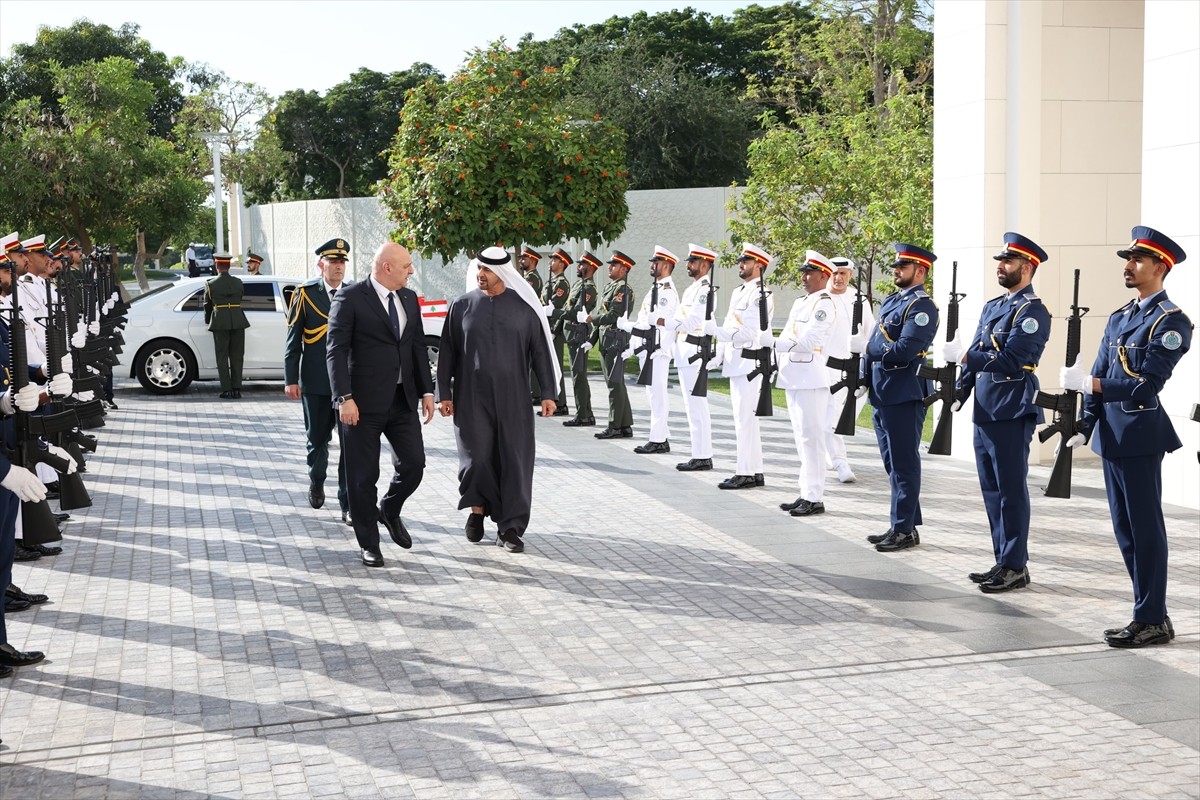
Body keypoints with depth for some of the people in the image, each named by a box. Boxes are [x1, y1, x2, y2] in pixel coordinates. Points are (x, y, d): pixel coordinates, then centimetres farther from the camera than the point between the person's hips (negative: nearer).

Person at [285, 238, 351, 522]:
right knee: (317, 439, 14)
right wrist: (291, 379, -5)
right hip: (315, 382, -1)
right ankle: (316, 482, 41)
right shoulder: (305, 294, 0)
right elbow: (293, 340, 0)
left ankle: (348, 504, 0)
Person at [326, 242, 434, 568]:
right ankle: (368, 543, 17)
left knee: (413, 464, 3)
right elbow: (336, 351, -12)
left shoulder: (409, 298, 11)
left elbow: (418, 346, 15)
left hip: (403, 398, 6)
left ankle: (389, 510, 32)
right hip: (364, 402, -5)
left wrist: (426, 391, 8)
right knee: (363, 475, 3)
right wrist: (344, 398, -19)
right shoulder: (350, 298, -9)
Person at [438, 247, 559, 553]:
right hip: (471, 397, 0)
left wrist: (548, 393, -1)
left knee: (514, 460, 0)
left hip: (512, 397, 0)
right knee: (476, 456, -6)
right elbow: (447, 352, 8)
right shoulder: (461, 306, 4)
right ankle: (478, 508, 22)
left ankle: (509, 527, 10)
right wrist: (443, 394, 4)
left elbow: (540, 350, 3)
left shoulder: (524, 307, 1)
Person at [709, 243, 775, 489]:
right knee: (744, 419, 12)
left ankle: (746, 473, -6)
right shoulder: (738, 292, 18)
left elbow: (749, 333, -20)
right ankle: (755, 471, 18)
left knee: (744, 419, -9)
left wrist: (716, 330, -22)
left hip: (750, 364, -10)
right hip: (736, 364, 10)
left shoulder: (762, 295, -11)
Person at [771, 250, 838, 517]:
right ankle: (806, 492, 18)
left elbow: (808, 341, -20)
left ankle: (815, 498, -5)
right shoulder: (800, 302, 19)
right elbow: (787, 337, 19)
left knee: (811, 437, -8)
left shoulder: (824, 304, -10)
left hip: (811, 380, -9)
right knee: (801, 437, 12)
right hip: (794, 378, 9)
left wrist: (772, 342, -18)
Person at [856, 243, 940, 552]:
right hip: (882, 395, 10)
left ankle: (904, 530, 3)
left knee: (903, 464, -3)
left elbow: (905, 350, -23)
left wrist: (866, 347, -14)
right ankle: (903, 525, 23)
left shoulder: (922, 306, -12)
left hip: (904, 397, -10)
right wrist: (865, 376, 12)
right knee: (892, 463, 14)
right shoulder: (891, 301, 17)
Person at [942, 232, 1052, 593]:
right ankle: (1003, 561, 21)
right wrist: (959, 391, 9)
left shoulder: (1033, 312, -11)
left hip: (1011, 415, -9)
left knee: (1011, 492, -3)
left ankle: (1015, 567, 5)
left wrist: (962, 356, -23)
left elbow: (1010, 361, -21)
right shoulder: (992, 306, 17)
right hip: (984, 412, 9)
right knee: (992, 490, 13)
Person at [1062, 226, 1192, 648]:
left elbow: (1146, 384, -18)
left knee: (1145, 530, -2)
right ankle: (1151, 613, 22)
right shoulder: (1119, 316, 15)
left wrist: (1088, 383, -24)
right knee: (1125, 529, 12)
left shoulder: (1171, 321, -10)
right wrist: (1084, 427, 6)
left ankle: (1152, 621, 6)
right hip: (1112, 435, 8)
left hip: (1141, 437, -8)